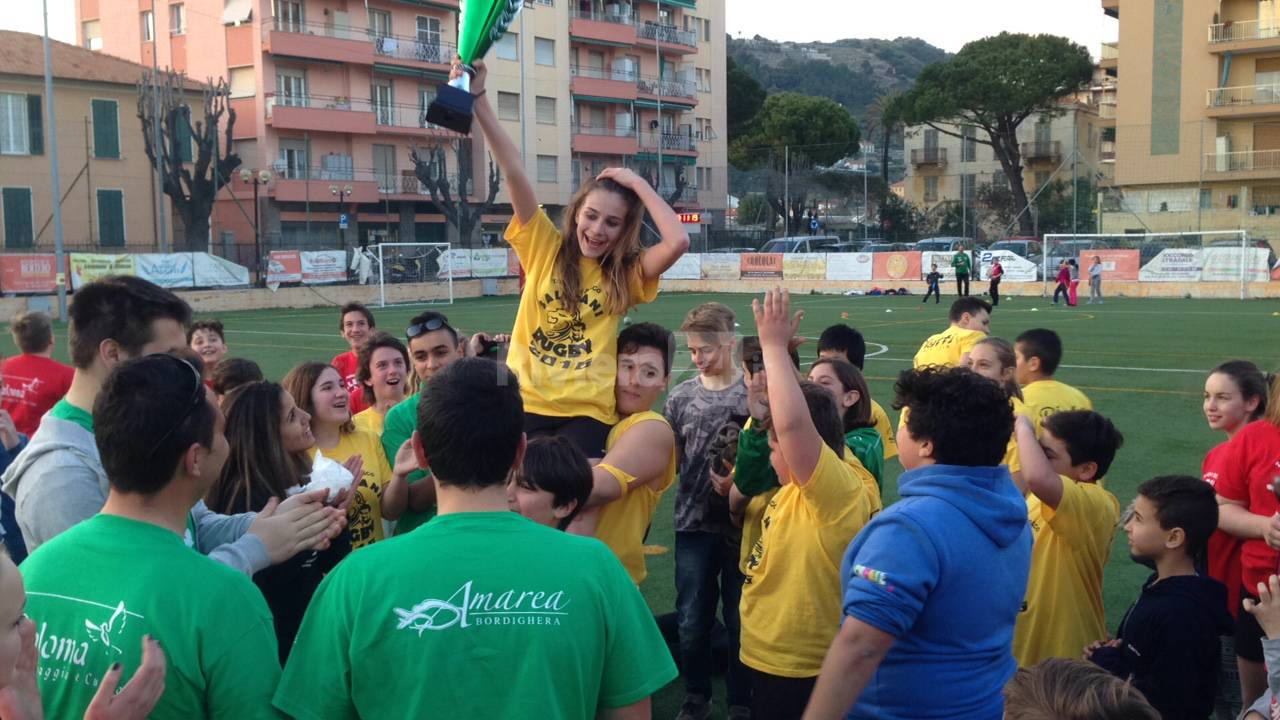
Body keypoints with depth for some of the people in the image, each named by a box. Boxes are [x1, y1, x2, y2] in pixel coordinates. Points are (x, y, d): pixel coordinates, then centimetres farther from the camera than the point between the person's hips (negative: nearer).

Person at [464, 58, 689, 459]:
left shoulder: (627, 275, 4)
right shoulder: (544, 247, 5)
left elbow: (678, 241, -14)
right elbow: (514, 172, -6)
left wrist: (638, 184, -4)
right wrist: (478, 98, -13)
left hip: (588, 413, -1)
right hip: (526, 405, 1)